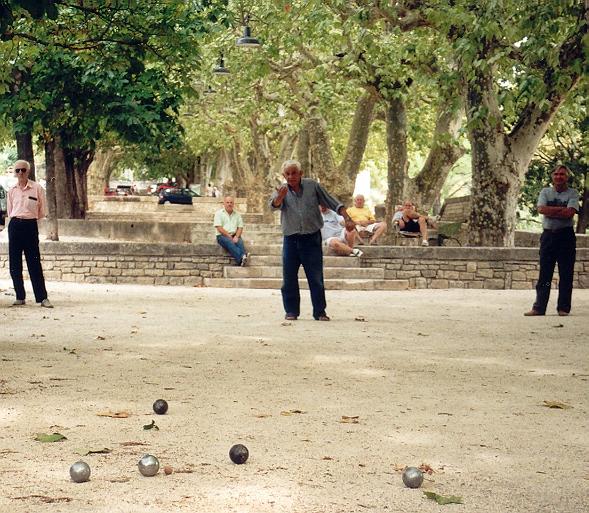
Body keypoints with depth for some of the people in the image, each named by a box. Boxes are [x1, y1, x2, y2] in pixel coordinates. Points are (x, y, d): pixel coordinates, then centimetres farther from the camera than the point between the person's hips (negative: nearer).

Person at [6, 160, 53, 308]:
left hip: (30, 226, -3)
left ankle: (42, 297, -4)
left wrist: (28, 217, 7)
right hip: (15, 226, 3)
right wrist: (18, 219, 9)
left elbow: (41, 213, 3)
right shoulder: (12, 191, 7)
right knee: (14, 264, 2)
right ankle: (20, 297, 10)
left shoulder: (37, 189, -2)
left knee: (34, 263, -6)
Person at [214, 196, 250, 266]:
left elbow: (240, 227, 11)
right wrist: (229, 237, -12)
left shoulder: (237, 214, 18)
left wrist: (236, 237, -10)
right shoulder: (219, 213, 7)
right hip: (222, 236, -4)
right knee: (230, 243, -36)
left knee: (240, 242, -31)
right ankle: (241, 258, -59)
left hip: (234, 236, 4)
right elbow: (219, 228, -4)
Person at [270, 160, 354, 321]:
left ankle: (320, 312, 7)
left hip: (312, 238, -1)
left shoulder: (312, 186, 2)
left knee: (316, 278, 1)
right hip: (290, 239, 1)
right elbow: (274, 205, -20)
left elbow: (333, 203, 6)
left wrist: (347, 219, -4)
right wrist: (279, 197, -43)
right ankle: (291, 311, 13)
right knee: (289, 278, 3)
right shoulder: (282, 190, 2)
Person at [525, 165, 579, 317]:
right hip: (548, 235, 2)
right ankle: (539, 308, 4)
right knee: (544, 274, 2)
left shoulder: (572, 194, 2)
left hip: (566, 235, -1)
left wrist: (550, 211, -11)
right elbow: (541, 209, -8)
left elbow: (570, 213, -14)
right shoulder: (545, 192, 9)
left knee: (566, 274, 1)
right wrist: (561, 209, -11)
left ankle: (563, 308, 7)